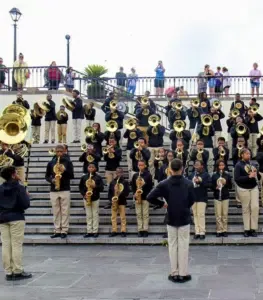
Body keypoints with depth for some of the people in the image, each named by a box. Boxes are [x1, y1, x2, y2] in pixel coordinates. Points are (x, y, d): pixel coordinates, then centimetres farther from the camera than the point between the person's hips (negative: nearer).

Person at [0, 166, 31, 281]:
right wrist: (27, 196, 4)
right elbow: (26, 205, -13)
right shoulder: (19, 188, -9)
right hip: (16, 218, -5)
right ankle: (18, 272, 0)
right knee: (17, 245, -1)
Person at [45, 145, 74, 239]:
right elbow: (47, 176, 12)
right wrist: (51, 180, -8)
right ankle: (57, 231, 9)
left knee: (65, 211, -2)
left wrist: (64, 170, -16)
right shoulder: (51, 163, 9)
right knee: (56, 212, 4)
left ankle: (64, 231, 1)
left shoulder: (68, 162, 4)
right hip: (53, 190, 2)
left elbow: (72, 176, 0)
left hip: (65, 190, -2)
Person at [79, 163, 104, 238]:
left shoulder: (98, 177, 0)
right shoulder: (84, 177, 6)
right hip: (86, 198, 2)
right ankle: (89, 232, 9)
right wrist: (84, 194, -6)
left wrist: (95, 186, -20)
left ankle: (95, 231, 5)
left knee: (95, 215, 1)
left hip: (95, 198, -2)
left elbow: (102, 188, -4)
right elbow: (80, 187, 8)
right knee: (88, 215, 6)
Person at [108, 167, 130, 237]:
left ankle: (123, 231, 5)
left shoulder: (125, 182, 1)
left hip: (122, 201, -2)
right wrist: (111, 199, -7)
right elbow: (109, 192, 7)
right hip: (114, 202, 2)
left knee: (123, 217, 0)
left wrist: (121, 194, -20)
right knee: (113, 217, 4)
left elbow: (127, 191, -4)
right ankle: (114, 231, 10)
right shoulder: (112, 182, 7)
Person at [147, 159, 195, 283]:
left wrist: (162, 204, 3)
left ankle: (174, 274, 12)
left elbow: (149, 197, -11)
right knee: (183, 246, 5)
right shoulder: (189, 183, -8)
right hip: (184, 218, 0)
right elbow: (192, 200, -1)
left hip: (171, 218, 1)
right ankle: (183, 274, 7)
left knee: (172, 245, 9)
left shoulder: (164, 184, -8)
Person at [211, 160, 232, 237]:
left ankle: (224, 230, 11)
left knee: (225, 214, 4)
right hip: (217, 197, 0)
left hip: (225, 196, 0)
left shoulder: (227, 175, 2)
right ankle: (219, 231, 6)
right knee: (218, 215, 0)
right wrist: (215, 187, -16)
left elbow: (230, 186, 5)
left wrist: (225, 183, -12)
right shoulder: (214, 175, 1)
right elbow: (212, 186, 4)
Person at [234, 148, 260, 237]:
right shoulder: (238, 165, -5)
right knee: (246, 209, 2)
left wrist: (256, 173, -9)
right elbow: (236, 178, -16)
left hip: (254, 188, 4)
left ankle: (253, 229, 3)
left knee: (255, 207, -3)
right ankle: (246, 229, 8)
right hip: (243, 189, -4)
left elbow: (259, 177, 14)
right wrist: (249, 176, -23)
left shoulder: (252, 164, 9)